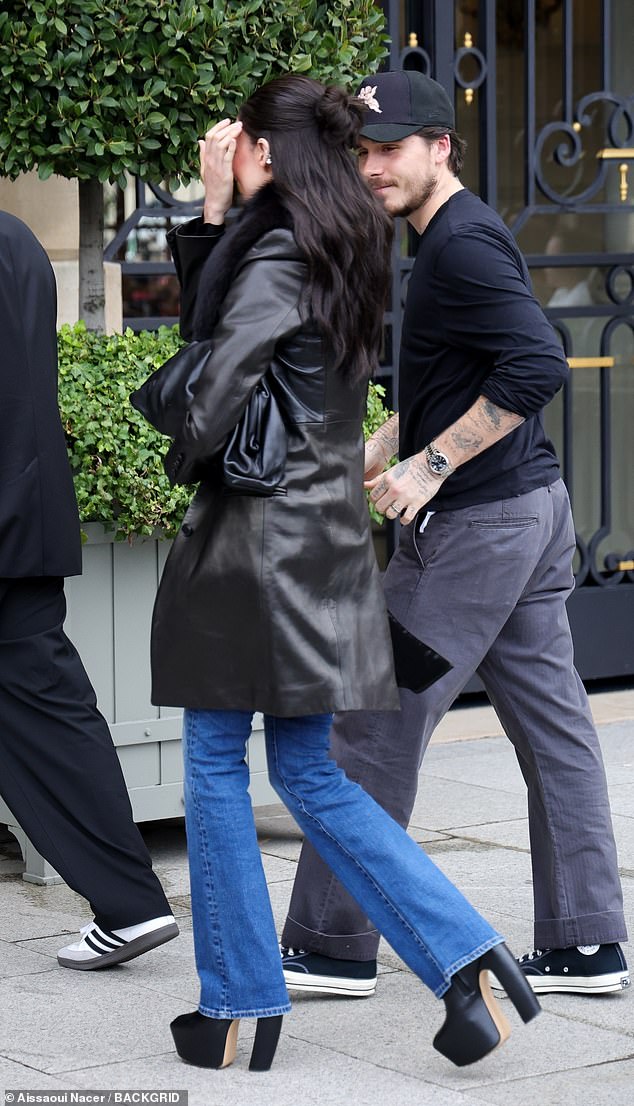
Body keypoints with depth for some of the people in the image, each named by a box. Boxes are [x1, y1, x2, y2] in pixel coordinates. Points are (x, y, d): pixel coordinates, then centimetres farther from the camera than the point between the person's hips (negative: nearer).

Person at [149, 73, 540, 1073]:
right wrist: (212, 212, 8)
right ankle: (462, 956, 4)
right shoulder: (344, 253, 12)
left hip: (257, 538, -8)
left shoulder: (276, 256, -15)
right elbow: (209, 316, 18)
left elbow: (220, 380, -21)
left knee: (215, 763, 5)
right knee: (306, 772, 14)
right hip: (328, 540, 8)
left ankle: (238, 1009, 11)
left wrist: (185, 462, -2)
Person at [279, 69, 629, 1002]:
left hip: (474, 524, -10)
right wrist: (377, 452, 17)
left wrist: (430, 467, -22)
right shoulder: (455, 240, 16)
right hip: (534, 507, 10)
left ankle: (332, 946, 5)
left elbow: (537, 368, -26)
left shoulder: (462, 244, -15)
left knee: (377, 725, -3)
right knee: (552, 723, 9)